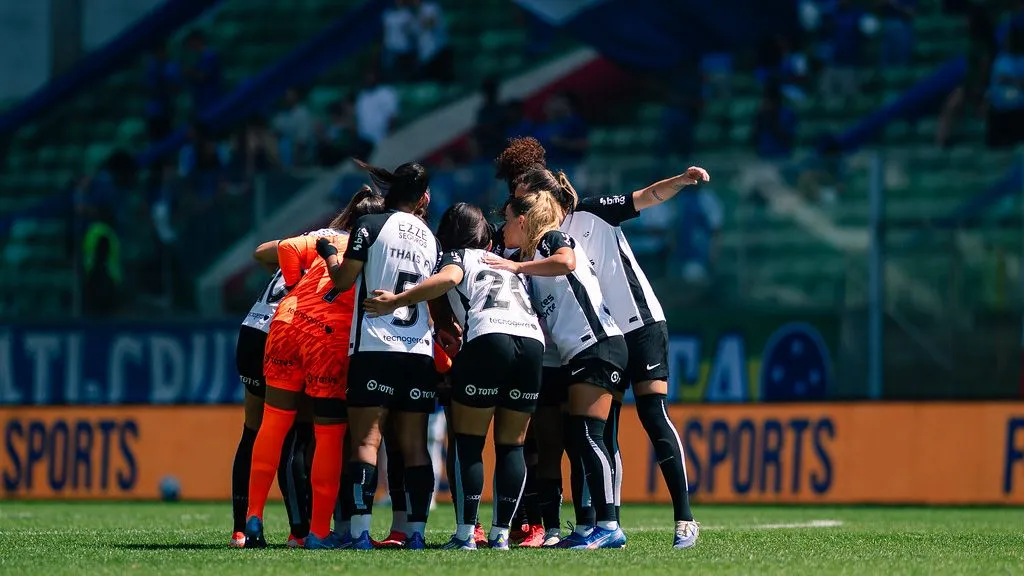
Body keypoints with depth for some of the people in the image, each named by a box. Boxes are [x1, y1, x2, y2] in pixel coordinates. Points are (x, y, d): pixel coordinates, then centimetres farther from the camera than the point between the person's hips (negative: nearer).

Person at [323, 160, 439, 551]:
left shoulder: (371, 226, -2)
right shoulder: (430, 238, 15)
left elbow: (342, 280, -3)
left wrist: (328, 253, 15)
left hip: (375, 347, -5)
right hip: (420, 349, 5)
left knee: (366, 441, -7)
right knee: (414, 445, 6)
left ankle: (361, 531, -16)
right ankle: (416, 531, 2)